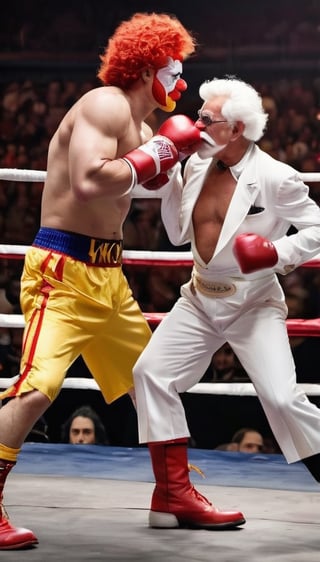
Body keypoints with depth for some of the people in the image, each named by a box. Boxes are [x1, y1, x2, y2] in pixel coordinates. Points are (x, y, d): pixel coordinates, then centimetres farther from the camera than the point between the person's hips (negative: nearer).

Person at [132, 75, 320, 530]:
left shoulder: (275, 178, -15)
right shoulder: (197, 165, 1)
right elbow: (179, 234, 11)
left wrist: (280, 251, -25)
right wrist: (167, 180, 1)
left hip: (254, 302, -6)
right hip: (200, 300, 6)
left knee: (282, 398, -18)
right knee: (151, 373, -6)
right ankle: (174, 494, 0)